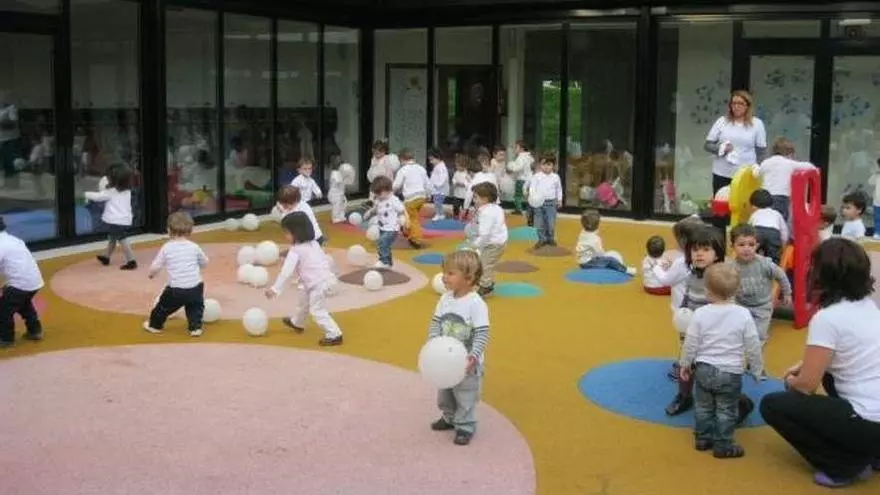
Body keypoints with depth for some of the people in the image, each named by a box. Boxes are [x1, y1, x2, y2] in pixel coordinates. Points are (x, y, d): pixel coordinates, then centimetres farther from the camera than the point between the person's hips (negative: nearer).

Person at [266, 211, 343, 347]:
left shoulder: (295, 251, -14)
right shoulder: (313, 244, 10)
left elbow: (286, 272, -18)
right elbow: (324, 260, 18)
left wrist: (275, 289, -16)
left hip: (319, 284, -10)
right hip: (326, 278, 10)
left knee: (318, 311, -7)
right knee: (303, 301, 28)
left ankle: (334, 335, -9)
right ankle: (297, 323, 50)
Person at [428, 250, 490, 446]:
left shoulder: (476, 304, -22)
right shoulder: (445, 299, -4)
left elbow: (482, 334, -21)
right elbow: (435, 322, 1)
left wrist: (473, 356, -29)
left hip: (466, 362, -6)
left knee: (466, 396, 8)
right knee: (445, 393, 23)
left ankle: (465, 426, 24)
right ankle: (449, 417, 44)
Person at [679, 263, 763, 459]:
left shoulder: (700, 314, -11)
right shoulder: (743, 315, -12)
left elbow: (691, 343, -4)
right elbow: (753, 346, -6)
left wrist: (685, 364, 11)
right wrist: (757, 368, 9)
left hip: (703, 369, 2)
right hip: (730, 373, -1)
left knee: (703, 407, 18)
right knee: (726, 411, 9)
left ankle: (702, 438, 28)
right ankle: (723, 446, 14)